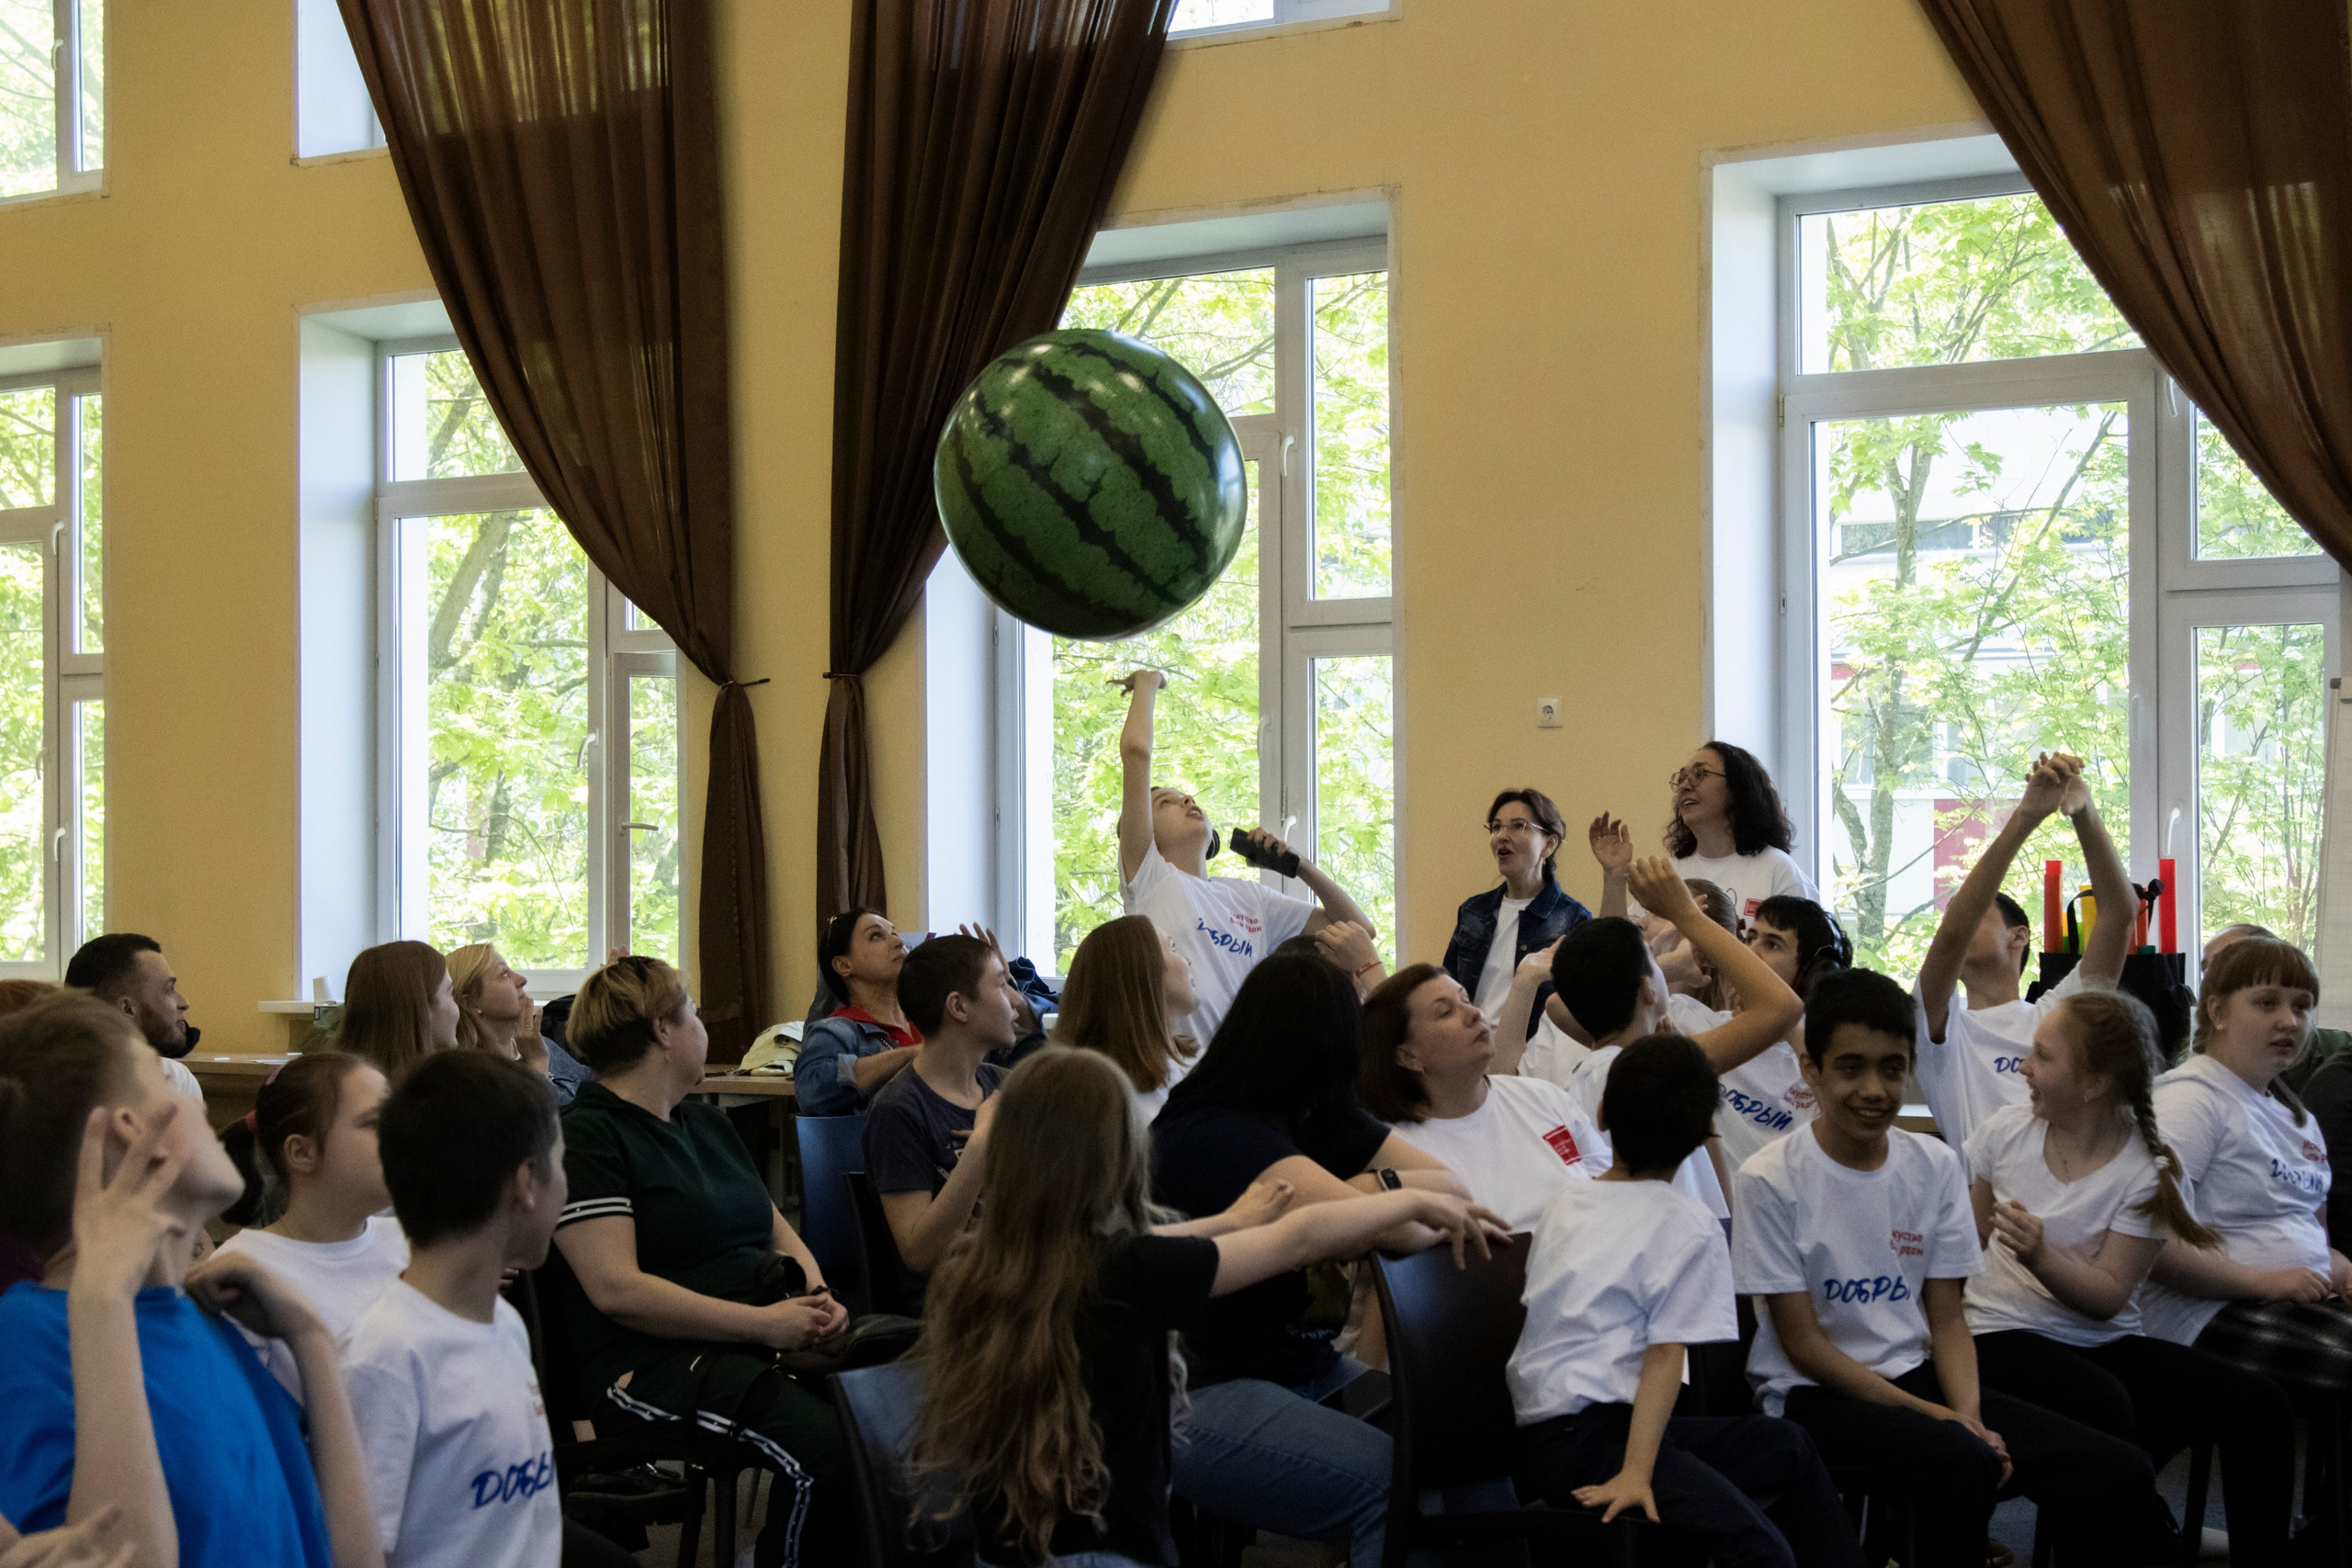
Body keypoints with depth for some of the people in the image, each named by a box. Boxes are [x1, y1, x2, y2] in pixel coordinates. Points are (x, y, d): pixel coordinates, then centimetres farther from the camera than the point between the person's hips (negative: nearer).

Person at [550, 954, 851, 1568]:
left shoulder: (708, 1123, 23)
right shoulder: (585, 1137, -5)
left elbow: (779, 1231, 26)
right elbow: (616, 1289, -15)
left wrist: (817, 1298, 3)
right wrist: (763, 1322, -17)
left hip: (766, 1332, 8)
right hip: (653, 1358, -8)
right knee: (826, 1445, -31)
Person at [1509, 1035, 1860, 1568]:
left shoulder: (1562, 1203, 16)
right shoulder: (1688, 1226, -5)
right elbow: (1666, 1355, -14)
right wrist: (1636, 1471, -21)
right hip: (1588, 1440, -9)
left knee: (1788, 1444, 19)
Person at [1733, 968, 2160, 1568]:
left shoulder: (1936, 1166, 6)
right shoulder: (1770, 1180, -9)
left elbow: (1947, 1319, 7)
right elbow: (1803, 1344, -9)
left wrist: (1968, 1415, -13)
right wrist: (1933, 1416, -17)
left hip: (1916, 1372, 5)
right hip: (1815, 1391, -5)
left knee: (2122, 1473, -17)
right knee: (1957, 1461, -37)